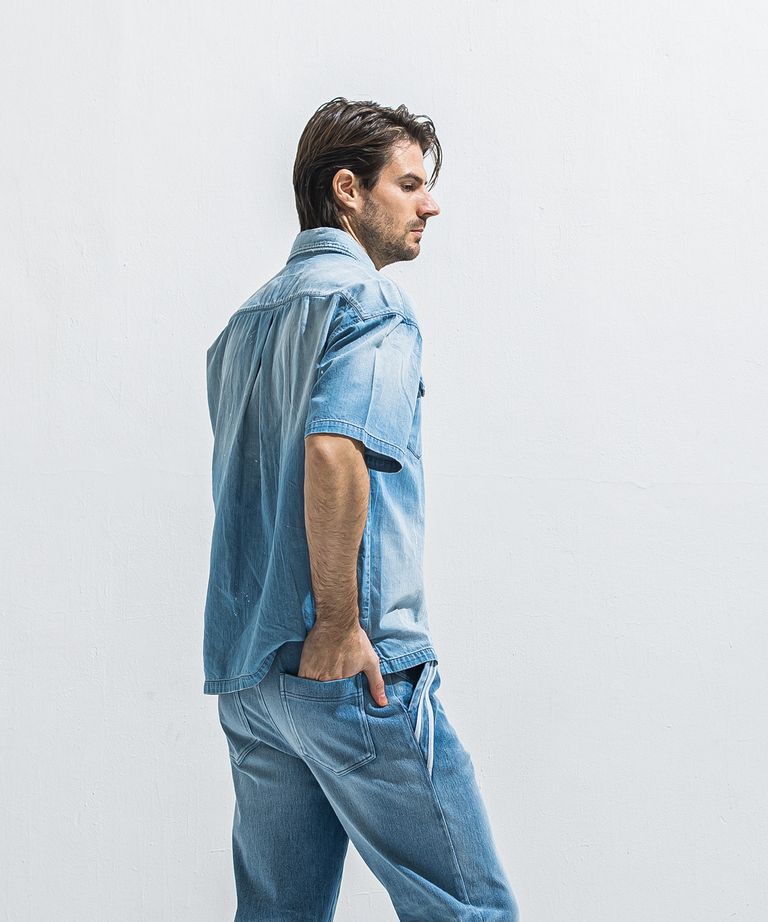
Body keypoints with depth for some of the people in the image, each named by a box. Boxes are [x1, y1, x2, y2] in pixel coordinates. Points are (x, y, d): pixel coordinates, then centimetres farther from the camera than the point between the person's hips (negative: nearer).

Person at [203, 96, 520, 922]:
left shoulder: (246, 320, 20)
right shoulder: (369, 300, -8)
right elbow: (334, 451, -25)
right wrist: (339, 626, -20)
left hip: (244, 668, 9)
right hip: (351, 669, -9)